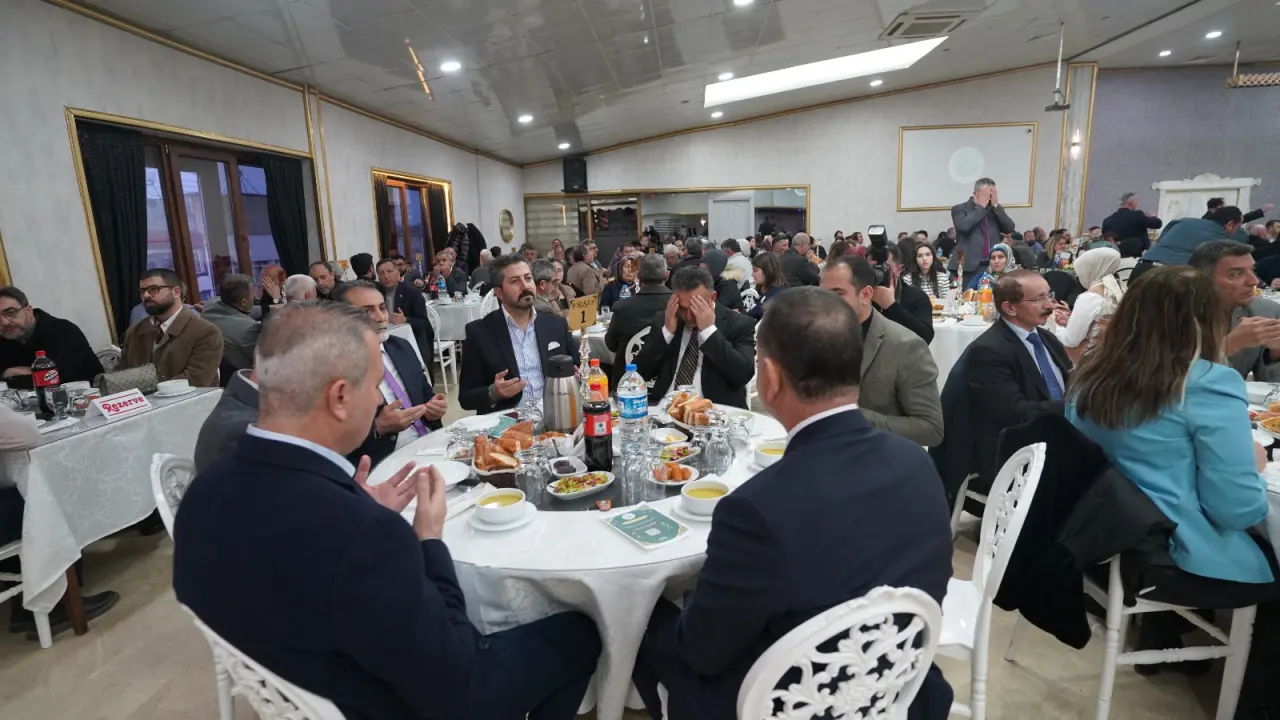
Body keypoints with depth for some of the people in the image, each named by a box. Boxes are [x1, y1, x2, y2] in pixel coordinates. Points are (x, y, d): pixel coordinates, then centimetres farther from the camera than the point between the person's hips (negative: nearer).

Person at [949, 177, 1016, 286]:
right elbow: (963, 226, -18)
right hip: (969, 266, -4)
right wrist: (981, 206, -9)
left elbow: (1010, 228, 3)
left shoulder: (996, 210, 17)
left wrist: (996, 205, -3)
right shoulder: (960, 209, 3)